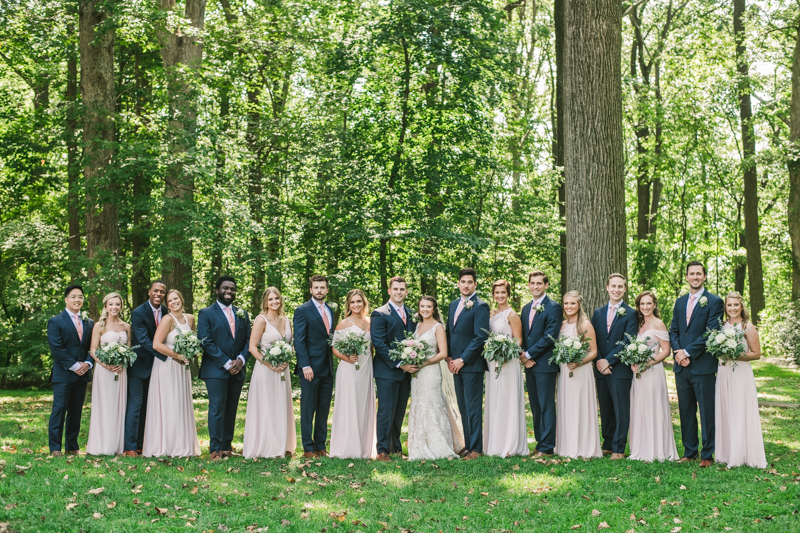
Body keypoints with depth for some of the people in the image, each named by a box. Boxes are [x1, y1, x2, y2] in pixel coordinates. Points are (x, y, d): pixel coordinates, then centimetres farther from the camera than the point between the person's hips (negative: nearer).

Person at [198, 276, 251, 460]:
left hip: (237, 370, 5)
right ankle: (216, 449, -3)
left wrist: (241, 360, -7)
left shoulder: (242, 314, 16)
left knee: (231, 410, 7)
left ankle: (227, 446, 12)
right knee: (217, 409, -6)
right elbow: (206, 342, -8)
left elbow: (248, 340, 11)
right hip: (216, 370, -5)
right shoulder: (206, 313, 1)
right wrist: (227, 363, -14)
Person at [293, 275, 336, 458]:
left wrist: (333, 363, 9)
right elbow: (299, 340, -9)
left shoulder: (330, 311, 15)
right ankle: (308, 448, 5)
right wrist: (305, 366, -16)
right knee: (308, 409, 0)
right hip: (311, 368, -6)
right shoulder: (303, 311, -5)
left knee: (324, 409, 9)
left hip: (327, 368, 6)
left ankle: (321, 446, 15)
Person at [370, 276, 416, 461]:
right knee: (386, 412, -4)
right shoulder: (380, 314, -6)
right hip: (387, 371, -6)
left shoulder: (410, 313, 14)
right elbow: (379, 344, -12)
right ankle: (382, 451, 3)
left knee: (399, 413, 11)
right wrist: (399, 364, -15)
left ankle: (396, 448, 21)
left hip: (406, 371, 6)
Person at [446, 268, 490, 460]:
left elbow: (481, 337, -15)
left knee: (473, 407, -4)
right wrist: (449, 357, 7)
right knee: (463, 408, 11)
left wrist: (462, 360, -14)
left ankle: (476, 448, 1)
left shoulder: (480, 307, -9)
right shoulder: (454, 304, 15)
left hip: (472, 364, -7)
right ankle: (468, 445, 17)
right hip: (456, 364, 7)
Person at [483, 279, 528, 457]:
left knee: (508, 401, -5)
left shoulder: (512, 315, -6)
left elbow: (518, 340, -8)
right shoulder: (491, 314, 14)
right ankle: (495, 444, 15)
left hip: (508, 362, -7)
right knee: (493, 402, 9)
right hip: (492, 363, 7)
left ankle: (510, 446, -1)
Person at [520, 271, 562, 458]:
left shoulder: (553, 308, -7)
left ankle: (547, 447, -2)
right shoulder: (526, 308, 17)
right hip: (529, 365, 7)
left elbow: (549, 337, -14)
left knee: (546, 406, -4)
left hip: (545, 364, -7)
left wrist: (529, 354, -12)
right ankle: (540, 443, 17)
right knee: (535, 407, 10)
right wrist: (523, 356, 0)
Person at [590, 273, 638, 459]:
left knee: (621, 411, -2)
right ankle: (608, 445, 19)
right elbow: (592, 340, 10)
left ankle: (619, 449, 3)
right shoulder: (598, 313, 13)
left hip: (620, 369, -5)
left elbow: (628, 342, -9)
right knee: (605, 410, 10)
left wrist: (608, 360, -12)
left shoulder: (630, 314, -2)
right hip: (601, 369, 5)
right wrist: (598, 361, -4)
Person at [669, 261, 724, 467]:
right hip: (682, 366, 6)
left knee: (707, 411, 0)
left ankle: (707, 455, 7)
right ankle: (689, 452, 18)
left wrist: (688, 352, -13)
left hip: (703, 365, -6)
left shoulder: (714, 302, -3)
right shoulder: (680, 302, 15)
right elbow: (673, 331, 12)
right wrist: (678, 353, -5)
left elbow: (711, 333, -11)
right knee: (686, 411, 10)